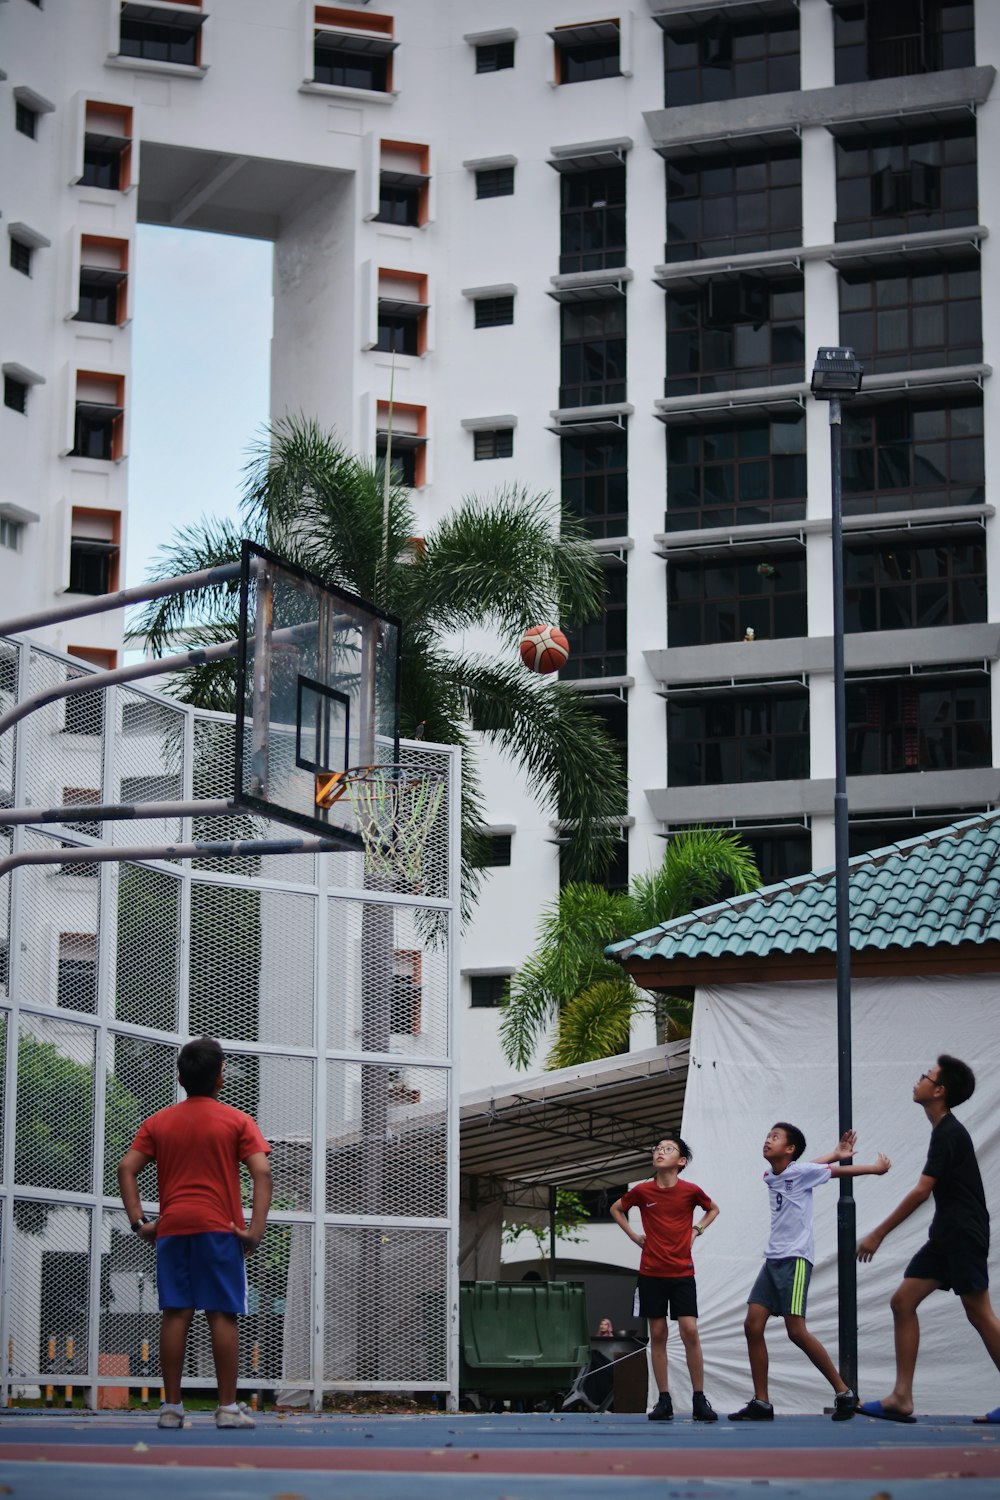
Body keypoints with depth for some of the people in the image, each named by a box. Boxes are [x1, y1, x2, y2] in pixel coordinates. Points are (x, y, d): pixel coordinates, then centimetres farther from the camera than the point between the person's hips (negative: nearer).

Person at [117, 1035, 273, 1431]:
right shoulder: (237, 1121, 2)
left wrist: (138, 1221, 1)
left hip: (172, 1228, 3)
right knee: (223, 1315, -1)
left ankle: (171, 1408, 1)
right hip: (219, 1228, -3)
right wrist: (256, 1228, -11)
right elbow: (261, 1172, -9)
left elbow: (126, 1168, 2)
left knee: (175, 1315, 2)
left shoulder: (158, 1122, 11)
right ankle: (228, 1408, -2)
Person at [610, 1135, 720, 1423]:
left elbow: (713, 1209, 18)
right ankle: (663, 1400, 8)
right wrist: (633, 1235, 7)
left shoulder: (691, 1191, -2)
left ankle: (699, 1400, -2)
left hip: (682, 1272, -1)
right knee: (657, 1334, 3)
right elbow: (616, 1209, 18)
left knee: (690, 1331, -9)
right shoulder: (642, 1191, 0)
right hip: (651, 1273, 1)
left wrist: (696, 1229, 3)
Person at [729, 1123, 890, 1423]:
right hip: (772, 1259, 8)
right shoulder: (769, 1177, 13)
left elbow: (838, 1170, 6)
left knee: (796, 1330, -14)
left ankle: (844, 1392, -2)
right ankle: (761, 1403, 1)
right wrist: (835, 1155, 22)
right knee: (753, 1325, -3)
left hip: (795, 1258, -8)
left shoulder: (801, 1171, -7)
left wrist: (877, 1168, 16)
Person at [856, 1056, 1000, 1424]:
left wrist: (878, 1235, -17)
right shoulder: (946, 1130, 14)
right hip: (945, 1237, 10)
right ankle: (901, 1399, 0)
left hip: (963, 1236, -10)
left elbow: (921, 1192, -19)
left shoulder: (948, 1133, -15)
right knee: (903, 1301, 3)